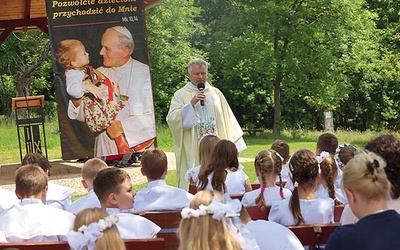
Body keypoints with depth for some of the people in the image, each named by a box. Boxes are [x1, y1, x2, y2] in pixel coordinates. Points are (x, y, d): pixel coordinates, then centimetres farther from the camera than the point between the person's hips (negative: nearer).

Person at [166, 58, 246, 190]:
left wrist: (231, 144, 11)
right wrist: (191, 103, -17)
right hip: (192, 151, -3)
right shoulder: (180, 95, 4)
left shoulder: (216, 93, 14)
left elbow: (227, 120, 16)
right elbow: (172, 119, -9)